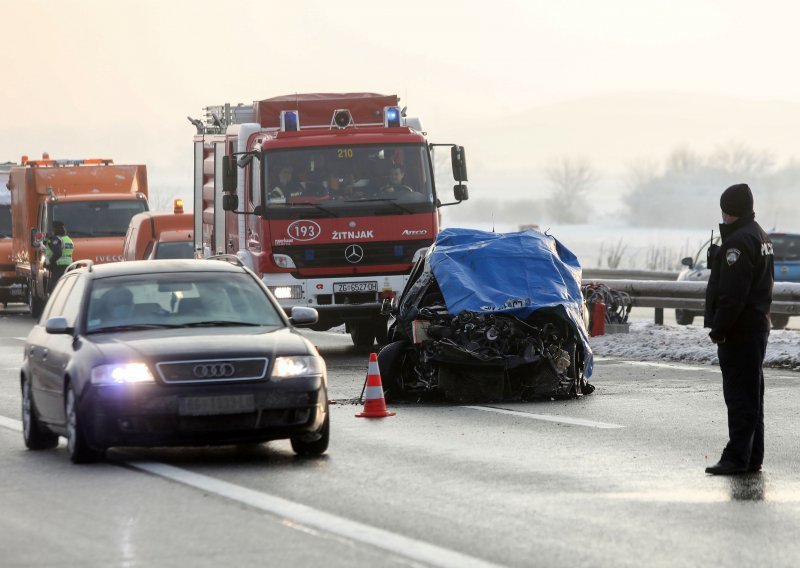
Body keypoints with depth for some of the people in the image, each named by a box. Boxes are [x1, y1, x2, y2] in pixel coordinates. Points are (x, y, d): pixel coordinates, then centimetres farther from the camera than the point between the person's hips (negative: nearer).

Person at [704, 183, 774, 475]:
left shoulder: (738, 242, -18)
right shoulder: (760, 237, 16)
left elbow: (732, 294, -24)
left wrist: (719, 328, -18)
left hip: (739, 330, -10)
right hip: (758, 325, 10)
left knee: (738, 395, -10)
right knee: (752, 394, 13)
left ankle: (737, 457, -11)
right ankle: (752, 457, 18)